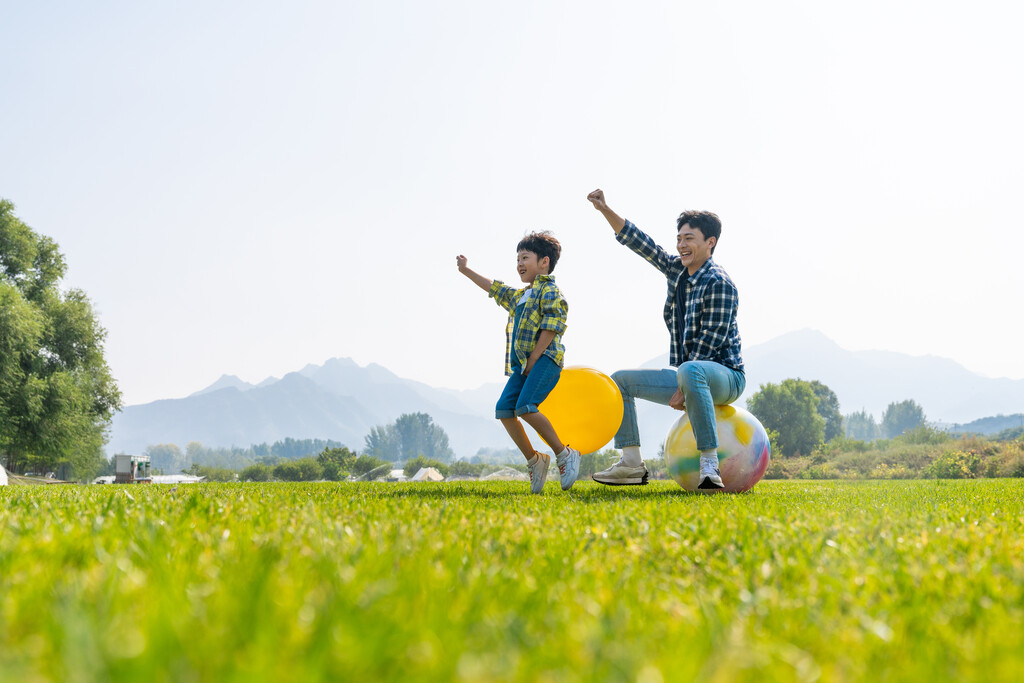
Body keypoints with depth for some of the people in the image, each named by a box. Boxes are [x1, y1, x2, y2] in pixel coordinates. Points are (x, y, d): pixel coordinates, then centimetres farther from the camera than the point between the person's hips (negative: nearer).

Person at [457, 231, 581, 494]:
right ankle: (534, 460, 5)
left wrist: (534, 359, -18)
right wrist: (466, 271, 41)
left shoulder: (550, 291, -4)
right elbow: (495, 289, 39)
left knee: (525, 406, -23)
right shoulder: (519, 296, 24)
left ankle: (565, 454, -11)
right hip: (522, 364, 9)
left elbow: (551, 328, -14)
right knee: (504, 408, -5)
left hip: (545, 359, -9)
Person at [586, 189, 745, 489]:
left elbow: (709, 343, -20)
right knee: (621, 380, 12)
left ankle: (709, 464, -44)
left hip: (724, 376, -9)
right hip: (688, 377, 9)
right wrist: (605, 210, 2)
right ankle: (631, 464, 5)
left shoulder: (719, 283, -16)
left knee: (690, 371, -42)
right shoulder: (676, 270, 9)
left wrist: (682, 388, -23)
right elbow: (637, 241, 12)